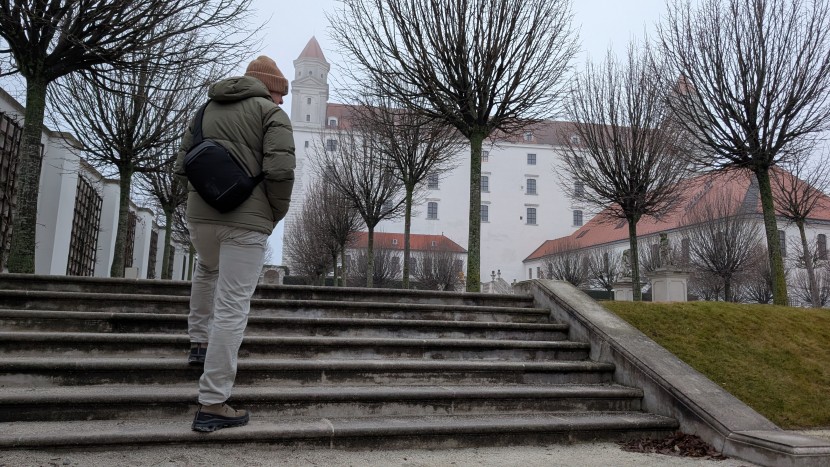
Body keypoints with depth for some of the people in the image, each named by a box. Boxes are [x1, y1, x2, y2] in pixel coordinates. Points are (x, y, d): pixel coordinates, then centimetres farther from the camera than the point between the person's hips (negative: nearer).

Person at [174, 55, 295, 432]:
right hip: (246, 223, -6)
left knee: (207, 270, 37)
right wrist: (276, 214, 0)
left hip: (199, 216, 6)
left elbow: (181, 167, 15)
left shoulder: (207, 110, 19)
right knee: (232, 309, -3)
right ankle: (212, 405, 1)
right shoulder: (271, 112, 0)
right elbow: (281, 171, -14)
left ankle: (199, 342, 39)